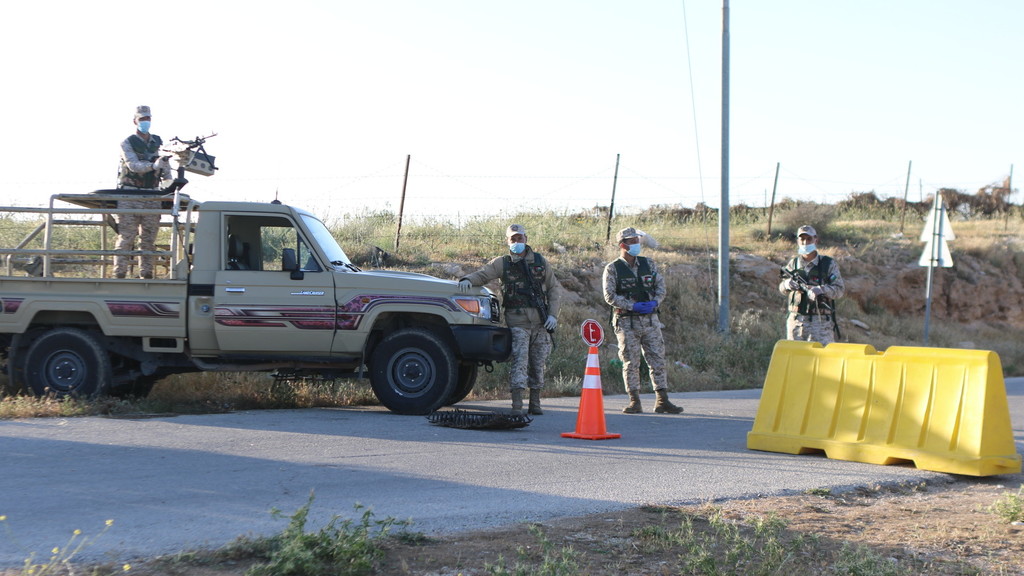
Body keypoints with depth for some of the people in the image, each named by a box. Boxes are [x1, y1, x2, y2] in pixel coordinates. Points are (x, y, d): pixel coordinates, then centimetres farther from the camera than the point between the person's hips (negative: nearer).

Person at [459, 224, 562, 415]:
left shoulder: (540, 261, 12)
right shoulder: (502, 263, 7)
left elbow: (554, 288, 12)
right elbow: (482, 274, 0)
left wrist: (553, 314, 1)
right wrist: (467, 279, -23)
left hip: (540, 320, 3)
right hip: (517, 319, -3)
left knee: (538, 362, 7)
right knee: (519, 360, -14)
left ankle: (535, 403, 17)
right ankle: (516, 404, -17)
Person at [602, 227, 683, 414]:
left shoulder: (649, 264, 10)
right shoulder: (612, 269, -2)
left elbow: (661, 287, 10)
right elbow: (610, 296, -8)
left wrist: (654, 302, -11)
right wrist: (633, 306, -17)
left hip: (650, 320, 3)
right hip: (626, 322, -3)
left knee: (657, 360, 1)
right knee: (631, 362, -1)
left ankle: (662, 401, 4)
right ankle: (634, 401, 6)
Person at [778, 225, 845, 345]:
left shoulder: (829, 264, 1)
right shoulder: (793, 264, 10)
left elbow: (839, 290, -4)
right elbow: (782, 289, 16)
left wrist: (821, 290, -22)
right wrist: (787, 284, -8)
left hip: (821, 321, -3)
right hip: (796, 321, 3)